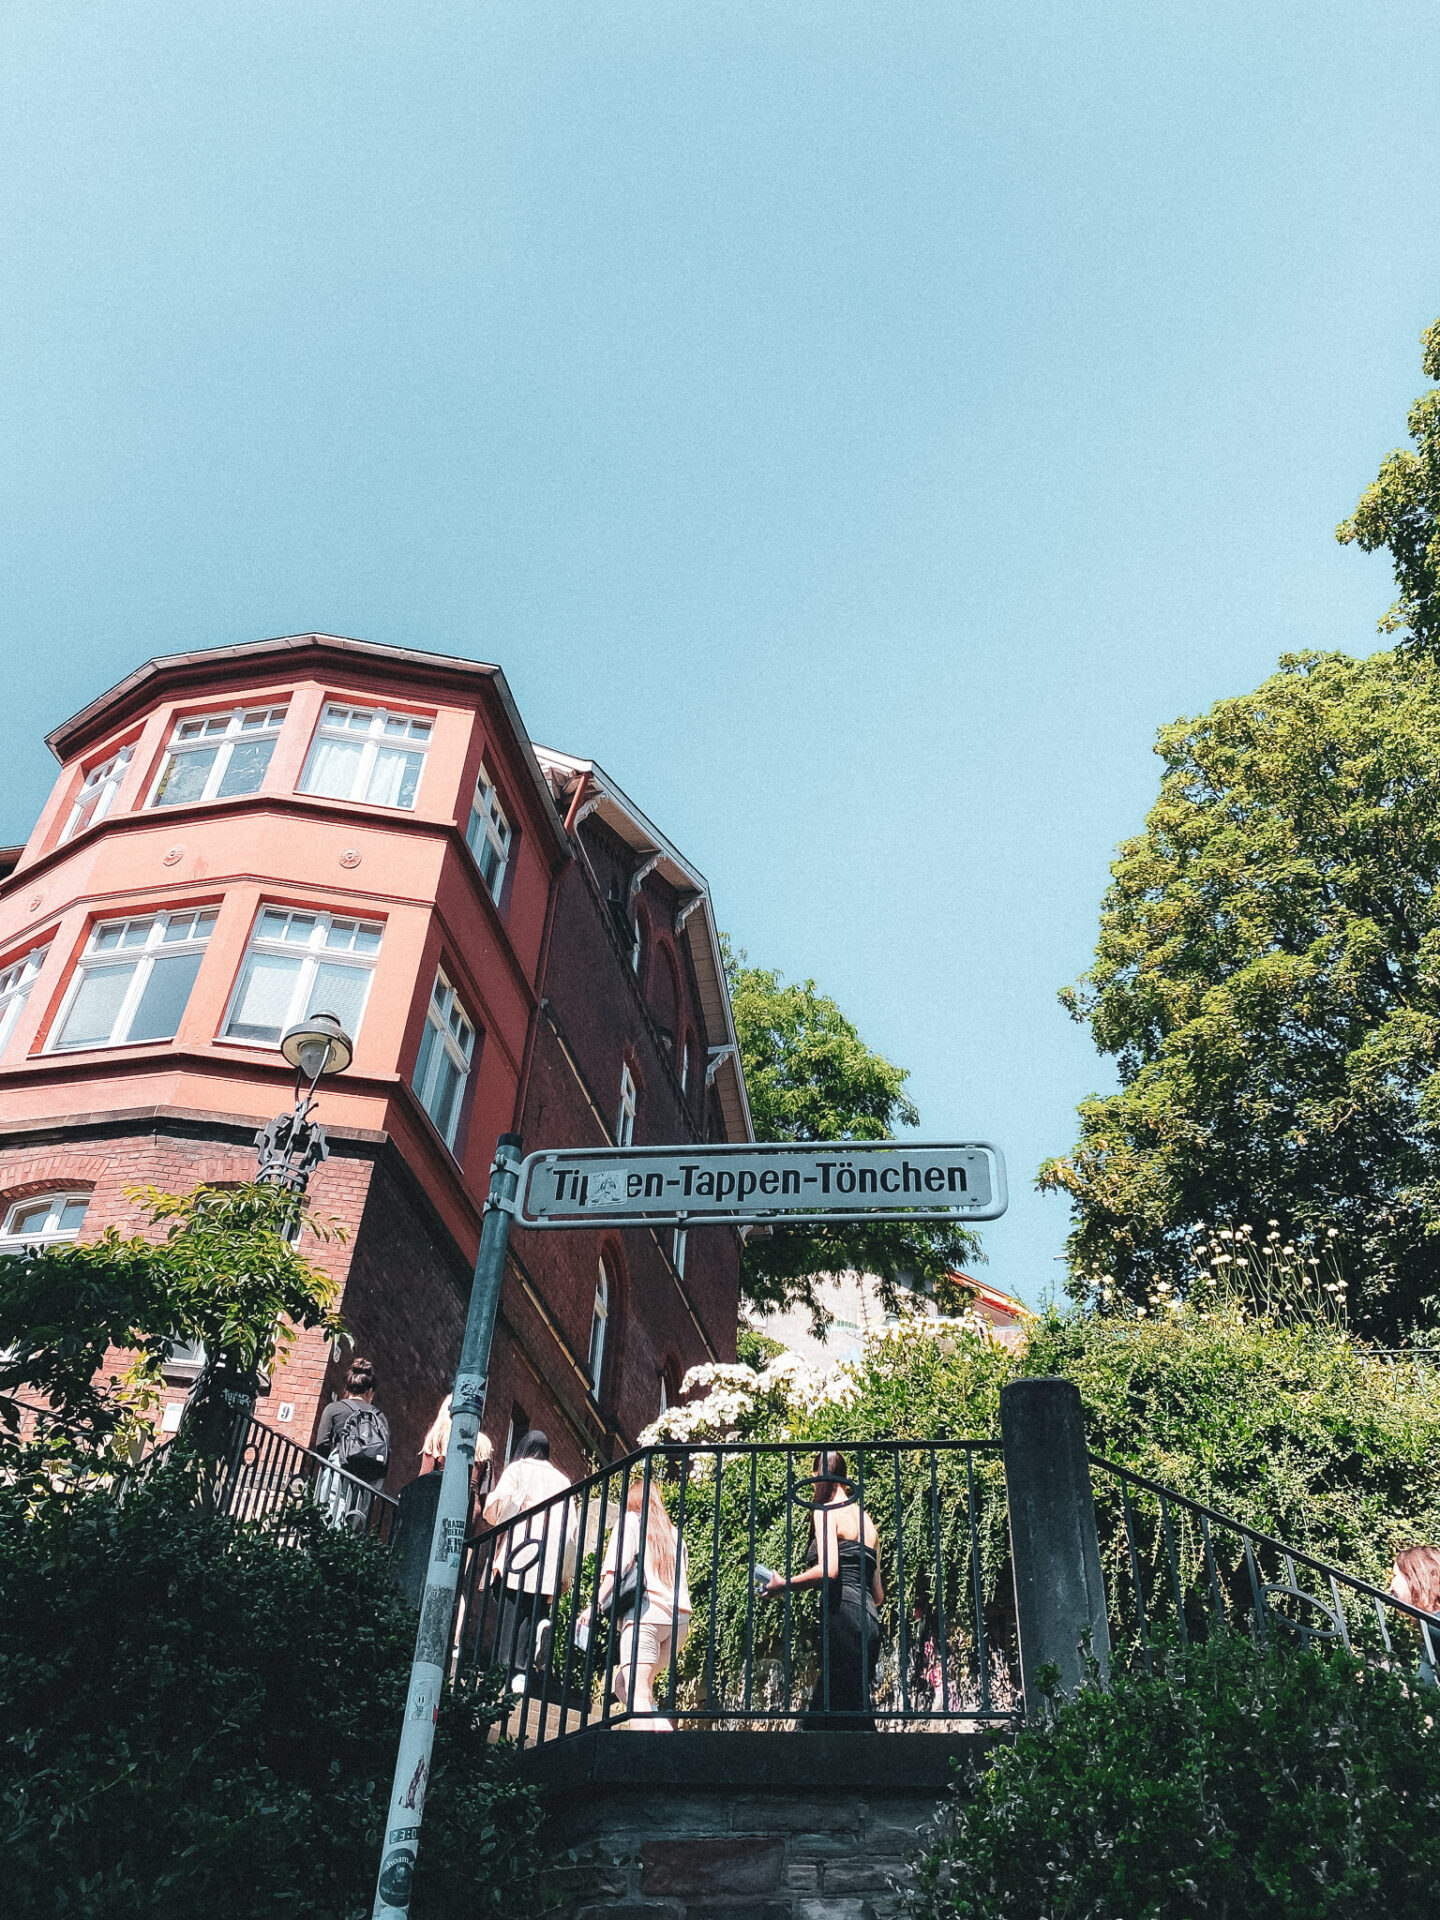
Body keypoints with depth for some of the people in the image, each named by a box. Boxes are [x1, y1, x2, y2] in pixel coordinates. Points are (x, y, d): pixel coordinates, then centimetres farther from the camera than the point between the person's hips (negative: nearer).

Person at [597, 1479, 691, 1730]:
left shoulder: (630, 1520, 12)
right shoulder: (673, 1532, 28)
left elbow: (615, 1568, -3)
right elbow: (683, 1576, 18)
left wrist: (596, 1604, -3)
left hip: (646, 1612, -6)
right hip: (679, 1618, 6)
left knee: (636, 1689, -13)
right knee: (623, 1681, 13)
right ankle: (664, 1726, -7)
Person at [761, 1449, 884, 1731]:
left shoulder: (826, 1511, -1)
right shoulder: (866, 1519, 24)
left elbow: (829, 1570, -17)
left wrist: (784, 1585, -6)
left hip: (843, 1613, -8)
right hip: (868, 1619, 9)